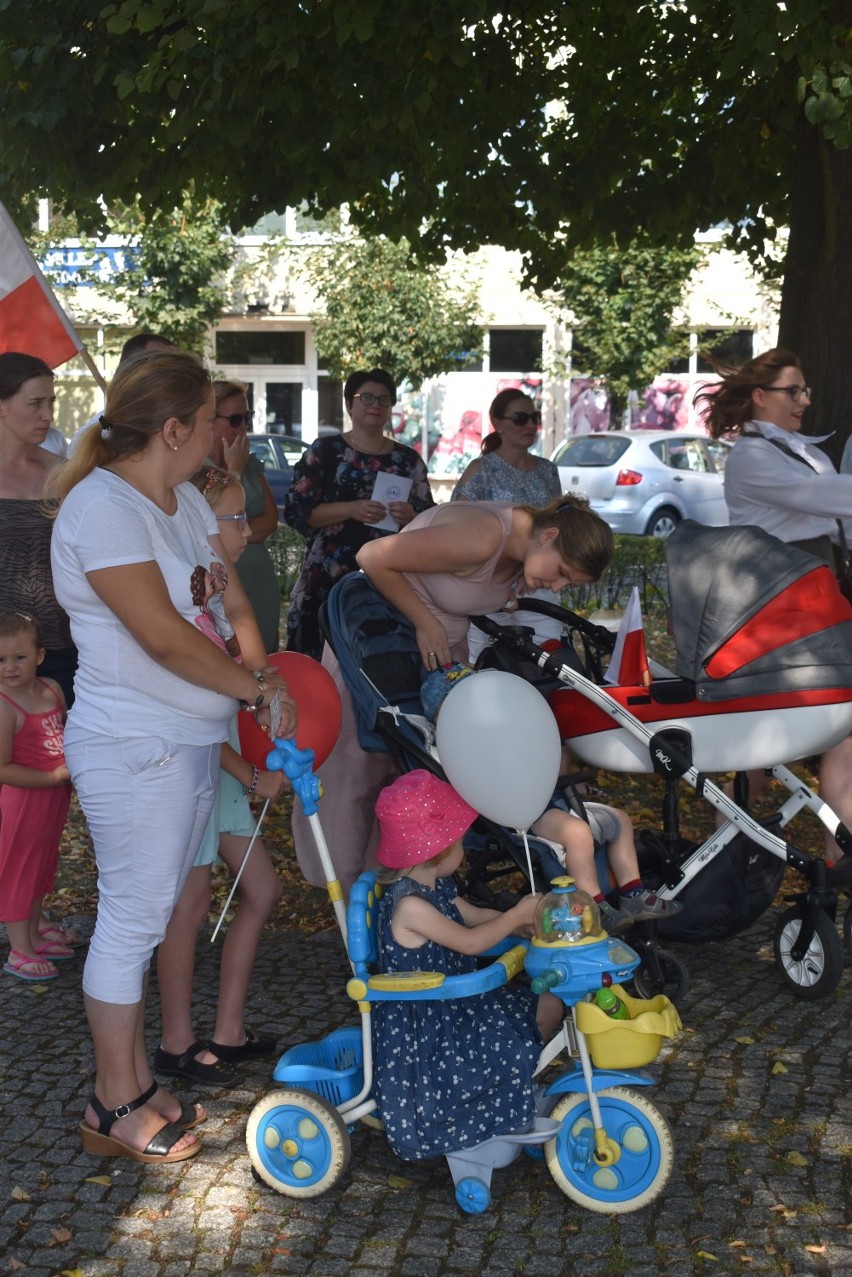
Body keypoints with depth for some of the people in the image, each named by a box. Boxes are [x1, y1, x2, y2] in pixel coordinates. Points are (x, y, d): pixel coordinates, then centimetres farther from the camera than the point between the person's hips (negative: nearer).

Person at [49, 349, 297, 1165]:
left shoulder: (184, 501, 12)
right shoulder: (101, 508, -18)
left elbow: (233, 603, 13)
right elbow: (165, 637, -22)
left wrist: (262, 681, -3)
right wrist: (256, 688, -10)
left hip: (190, 741, 9)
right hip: (134, 750, -9)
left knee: (145, 915, 16)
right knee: (133, 920, 0)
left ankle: (134, 1081, 27)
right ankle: (113, 1108, 14)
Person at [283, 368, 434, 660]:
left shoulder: (408, 459, 12)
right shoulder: (324, 452, 5)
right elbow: (295, 511, -2)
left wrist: (411, 517, -11)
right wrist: (351, 509, -14)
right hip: (328, 579, -2)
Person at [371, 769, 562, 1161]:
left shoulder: (434, 887, 5)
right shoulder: (408, 905, -27)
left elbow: (475, 916, 17)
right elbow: (469, 942, -24)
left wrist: (524, 923, 6)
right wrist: (516, 915, -14)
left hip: (456, 1002, 10)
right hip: (424, 1024, -10)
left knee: (549, 1004, 7)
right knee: (512, 1049, -24)